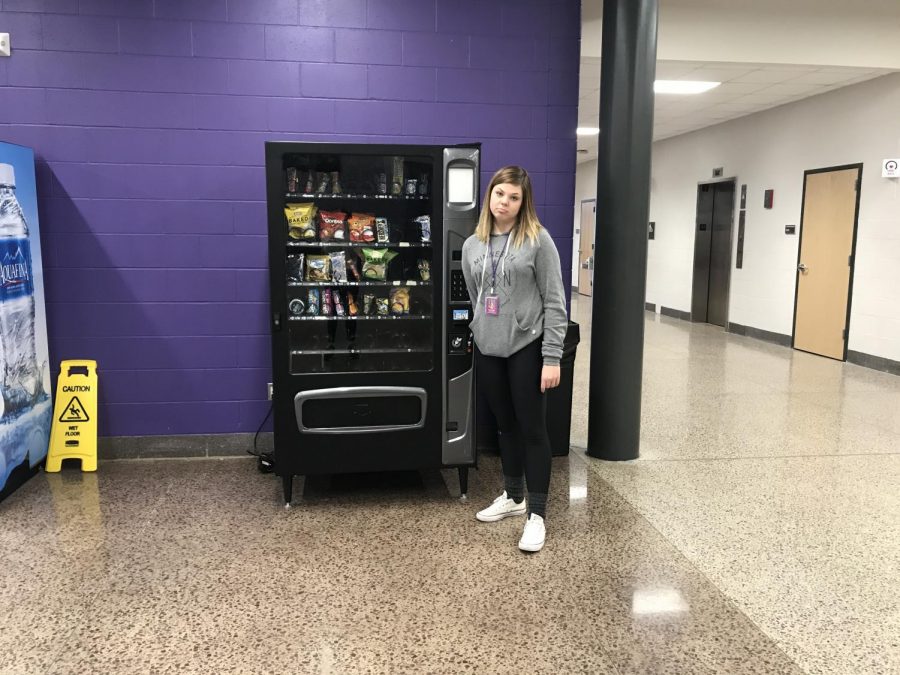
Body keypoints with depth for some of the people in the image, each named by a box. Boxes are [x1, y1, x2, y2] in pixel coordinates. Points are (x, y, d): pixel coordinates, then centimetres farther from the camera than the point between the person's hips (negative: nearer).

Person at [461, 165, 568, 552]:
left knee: (532, 429, 2)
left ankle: (536, 514, 12)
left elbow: (554, 302, -10)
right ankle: (512, 496, 33)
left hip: (527, 349, -5)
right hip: (487, 351, 5)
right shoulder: (472, 245, 9)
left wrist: (552, 357, -14)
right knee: (505, 426, 17)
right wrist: (480, 335, 14)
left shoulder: (537, 239, -8)